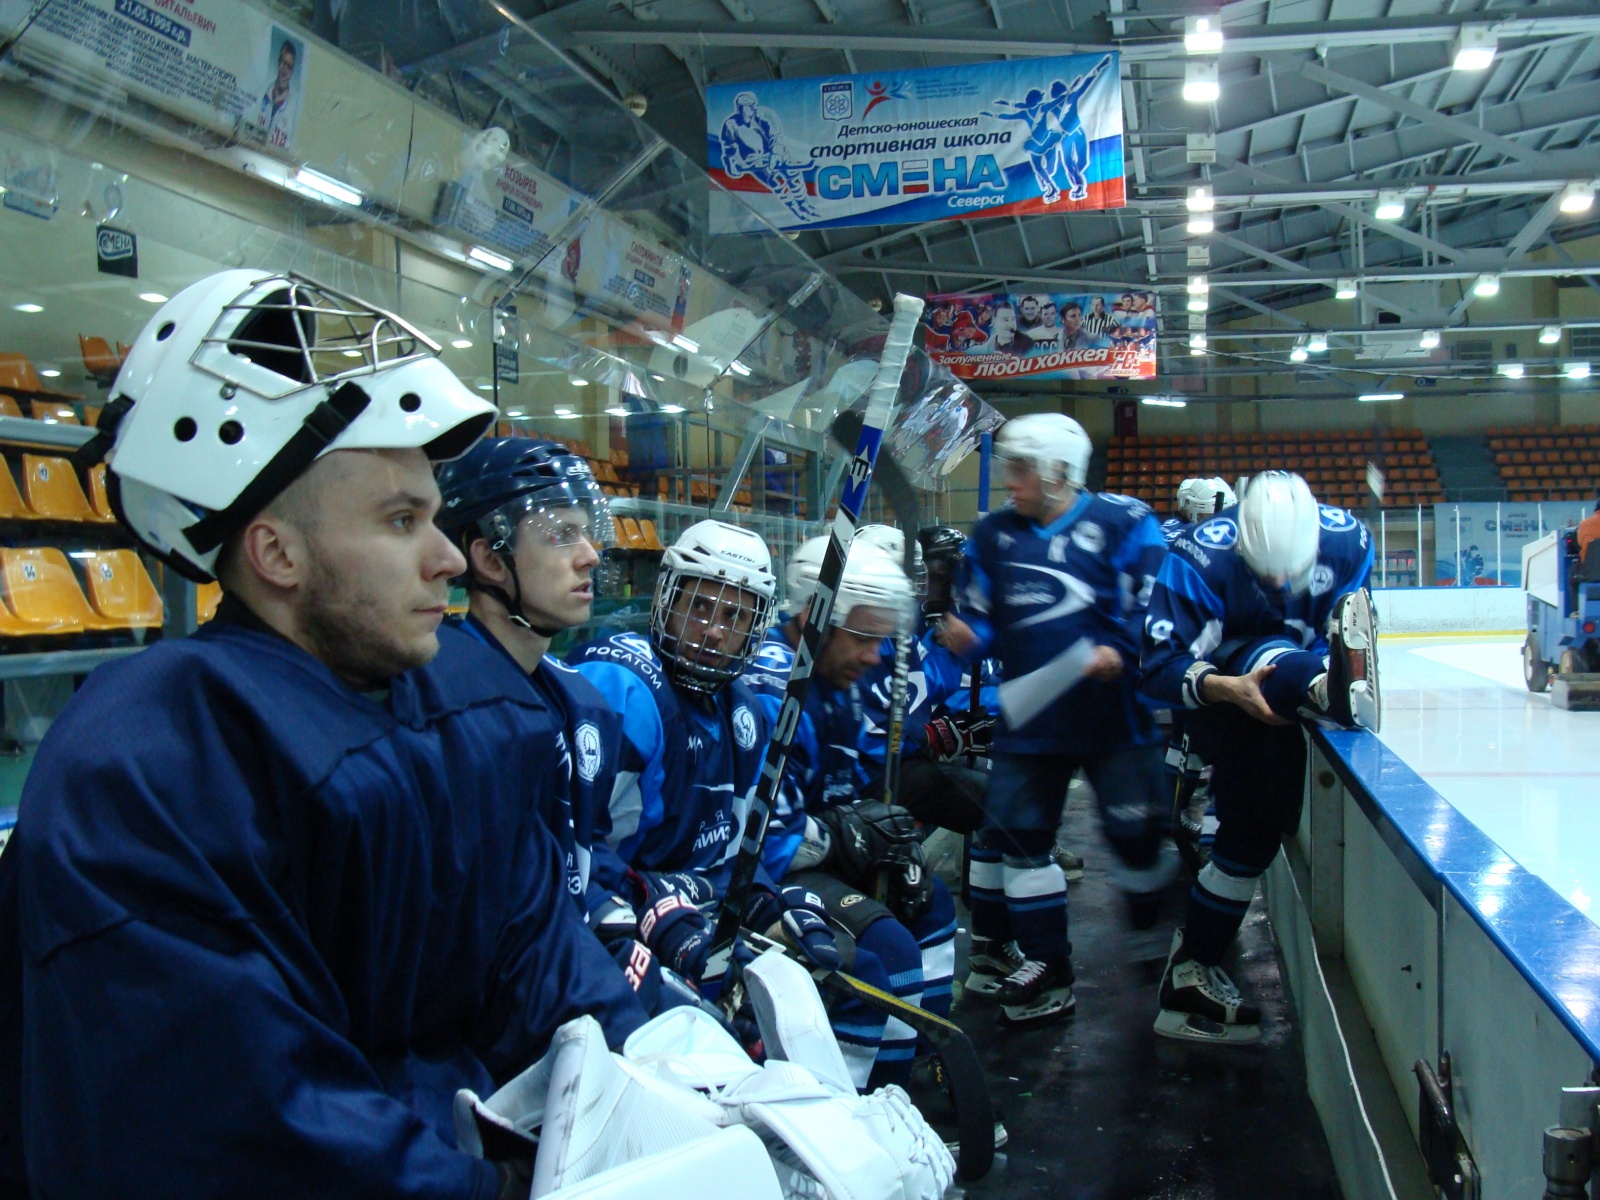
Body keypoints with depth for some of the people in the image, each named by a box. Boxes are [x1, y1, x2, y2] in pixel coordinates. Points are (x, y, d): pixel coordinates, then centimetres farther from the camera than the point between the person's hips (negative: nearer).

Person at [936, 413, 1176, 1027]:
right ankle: (1043, 965, 18)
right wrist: (967, 636, -12)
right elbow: (985, 619, 9)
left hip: (1112, 713, -4)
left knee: (1137, 832, 1)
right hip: (1028, 716, 4)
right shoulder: (994, 534, 6)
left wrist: (1120, 653, -25)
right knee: (1014, 831, 5)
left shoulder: (1122, 524, -8)